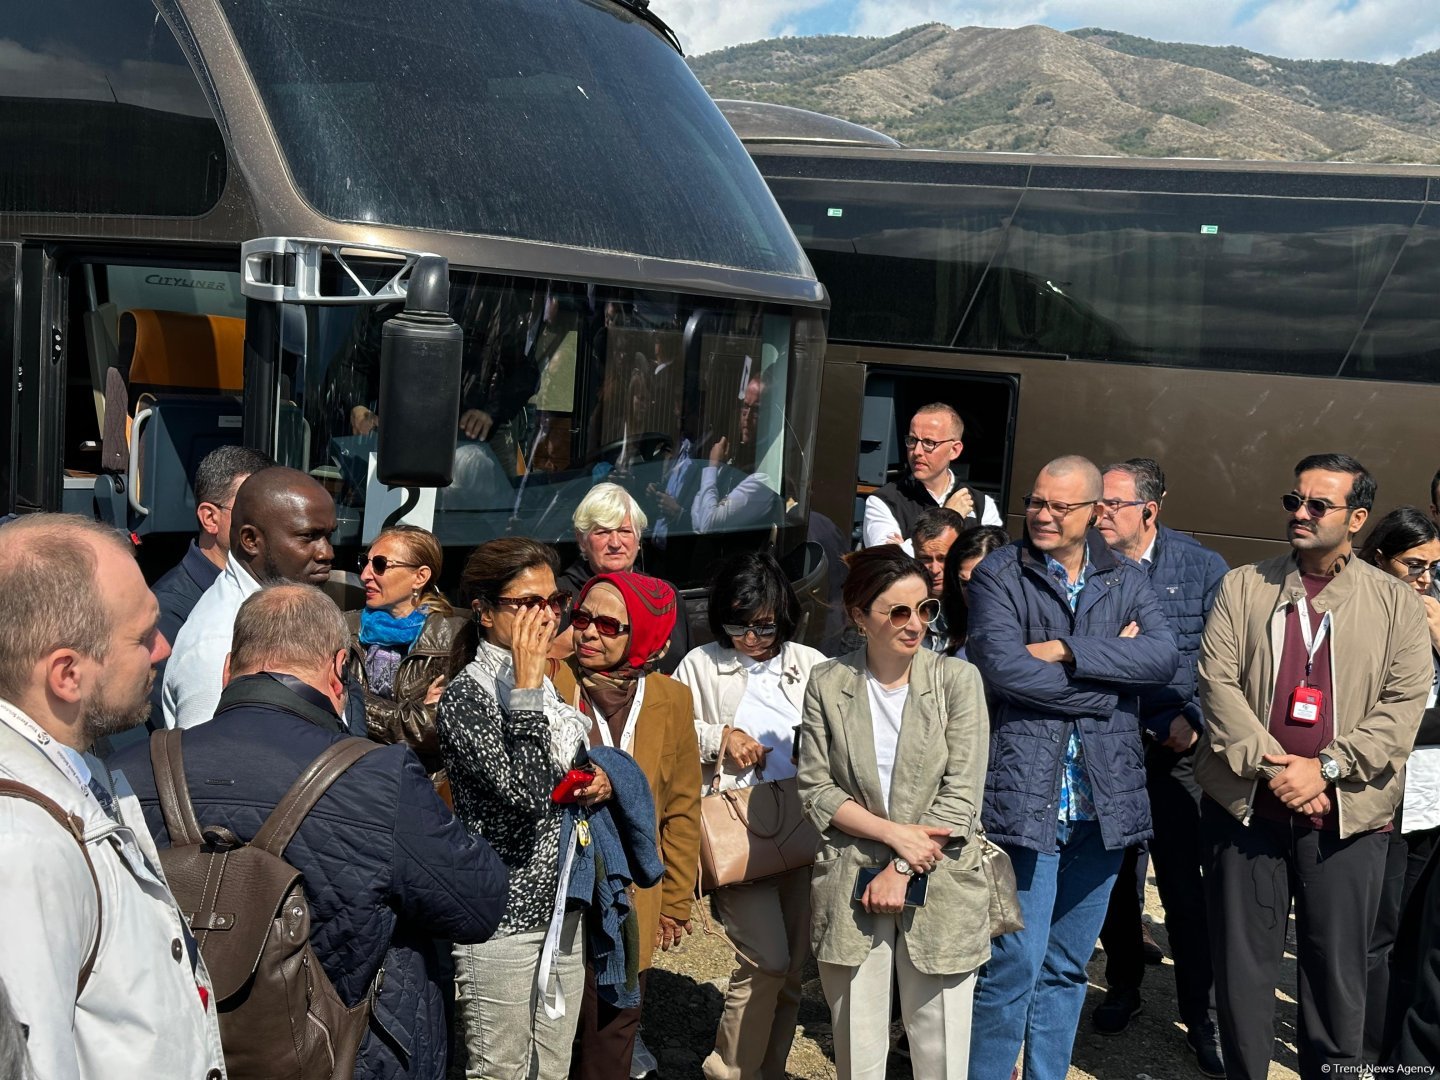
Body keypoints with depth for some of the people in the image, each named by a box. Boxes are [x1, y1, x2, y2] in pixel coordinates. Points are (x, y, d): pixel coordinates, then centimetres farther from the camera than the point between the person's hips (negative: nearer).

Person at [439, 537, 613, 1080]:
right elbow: (526, 794, -28)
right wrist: (526, 687, -25)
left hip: (562, 910, 8)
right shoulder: (466, 695, -15)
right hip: (504, 919, -8)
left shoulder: (549, 685, 9)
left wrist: (598, 782, 2)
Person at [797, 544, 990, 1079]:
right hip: (851, 887, 1)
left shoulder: (957, 679, -3)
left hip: (939, 889, -1)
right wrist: (895, 834, -12)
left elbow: (961, 795, -7)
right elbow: (816, 790, -1)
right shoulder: (828, 684, 1)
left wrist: (902, 870, -11)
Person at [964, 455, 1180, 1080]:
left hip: (1104, 805, 4)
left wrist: (1065, 650, -15)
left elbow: (1164, 657, -6)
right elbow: (1002, 666, -16)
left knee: (1067, 966, 15)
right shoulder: (998, 576, -1)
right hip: (1025, 797, -4)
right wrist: (1111, 669, -9)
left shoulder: (1127, 581, 11)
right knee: (1014, 966, -4)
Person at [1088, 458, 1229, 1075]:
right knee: (1115, 876, 13)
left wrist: (1194, 722, -9)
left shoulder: (1202, 567, -4)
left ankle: (1202, 1018, 12)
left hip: (1173, 750, -2)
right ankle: (1123, 987, 33)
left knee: (1184, 886, -1)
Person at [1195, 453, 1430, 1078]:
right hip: (1247, 802, 1)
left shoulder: (1395, 601, 5)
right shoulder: (1243, 587, 6)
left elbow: (1405, 701, -4)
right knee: (1242, 961, 7)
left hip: (1346, 811, 0)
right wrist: (1270, 765, -14)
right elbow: (1217, 680, -3)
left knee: (1338, 967, 7)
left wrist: (1324, 767, -13)